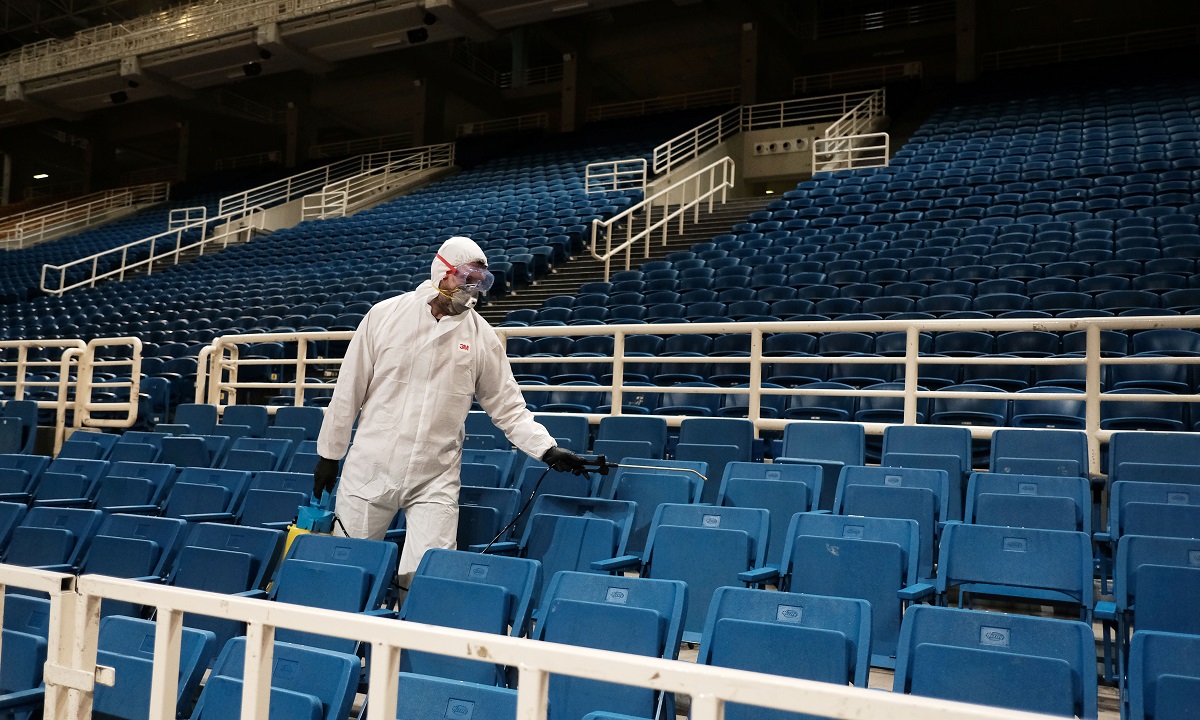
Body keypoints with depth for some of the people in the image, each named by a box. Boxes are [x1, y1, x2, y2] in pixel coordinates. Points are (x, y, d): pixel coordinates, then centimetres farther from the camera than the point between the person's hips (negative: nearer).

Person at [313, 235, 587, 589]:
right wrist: (329, 453, 7)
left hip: (436, 481, 0)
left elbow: (508, 405, 5)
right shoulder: (385, 314, -2)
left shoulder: (481, 336, 0)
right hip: (369, 469, 0)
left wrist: (547, 450, -8)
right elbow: (349, 389, 4)